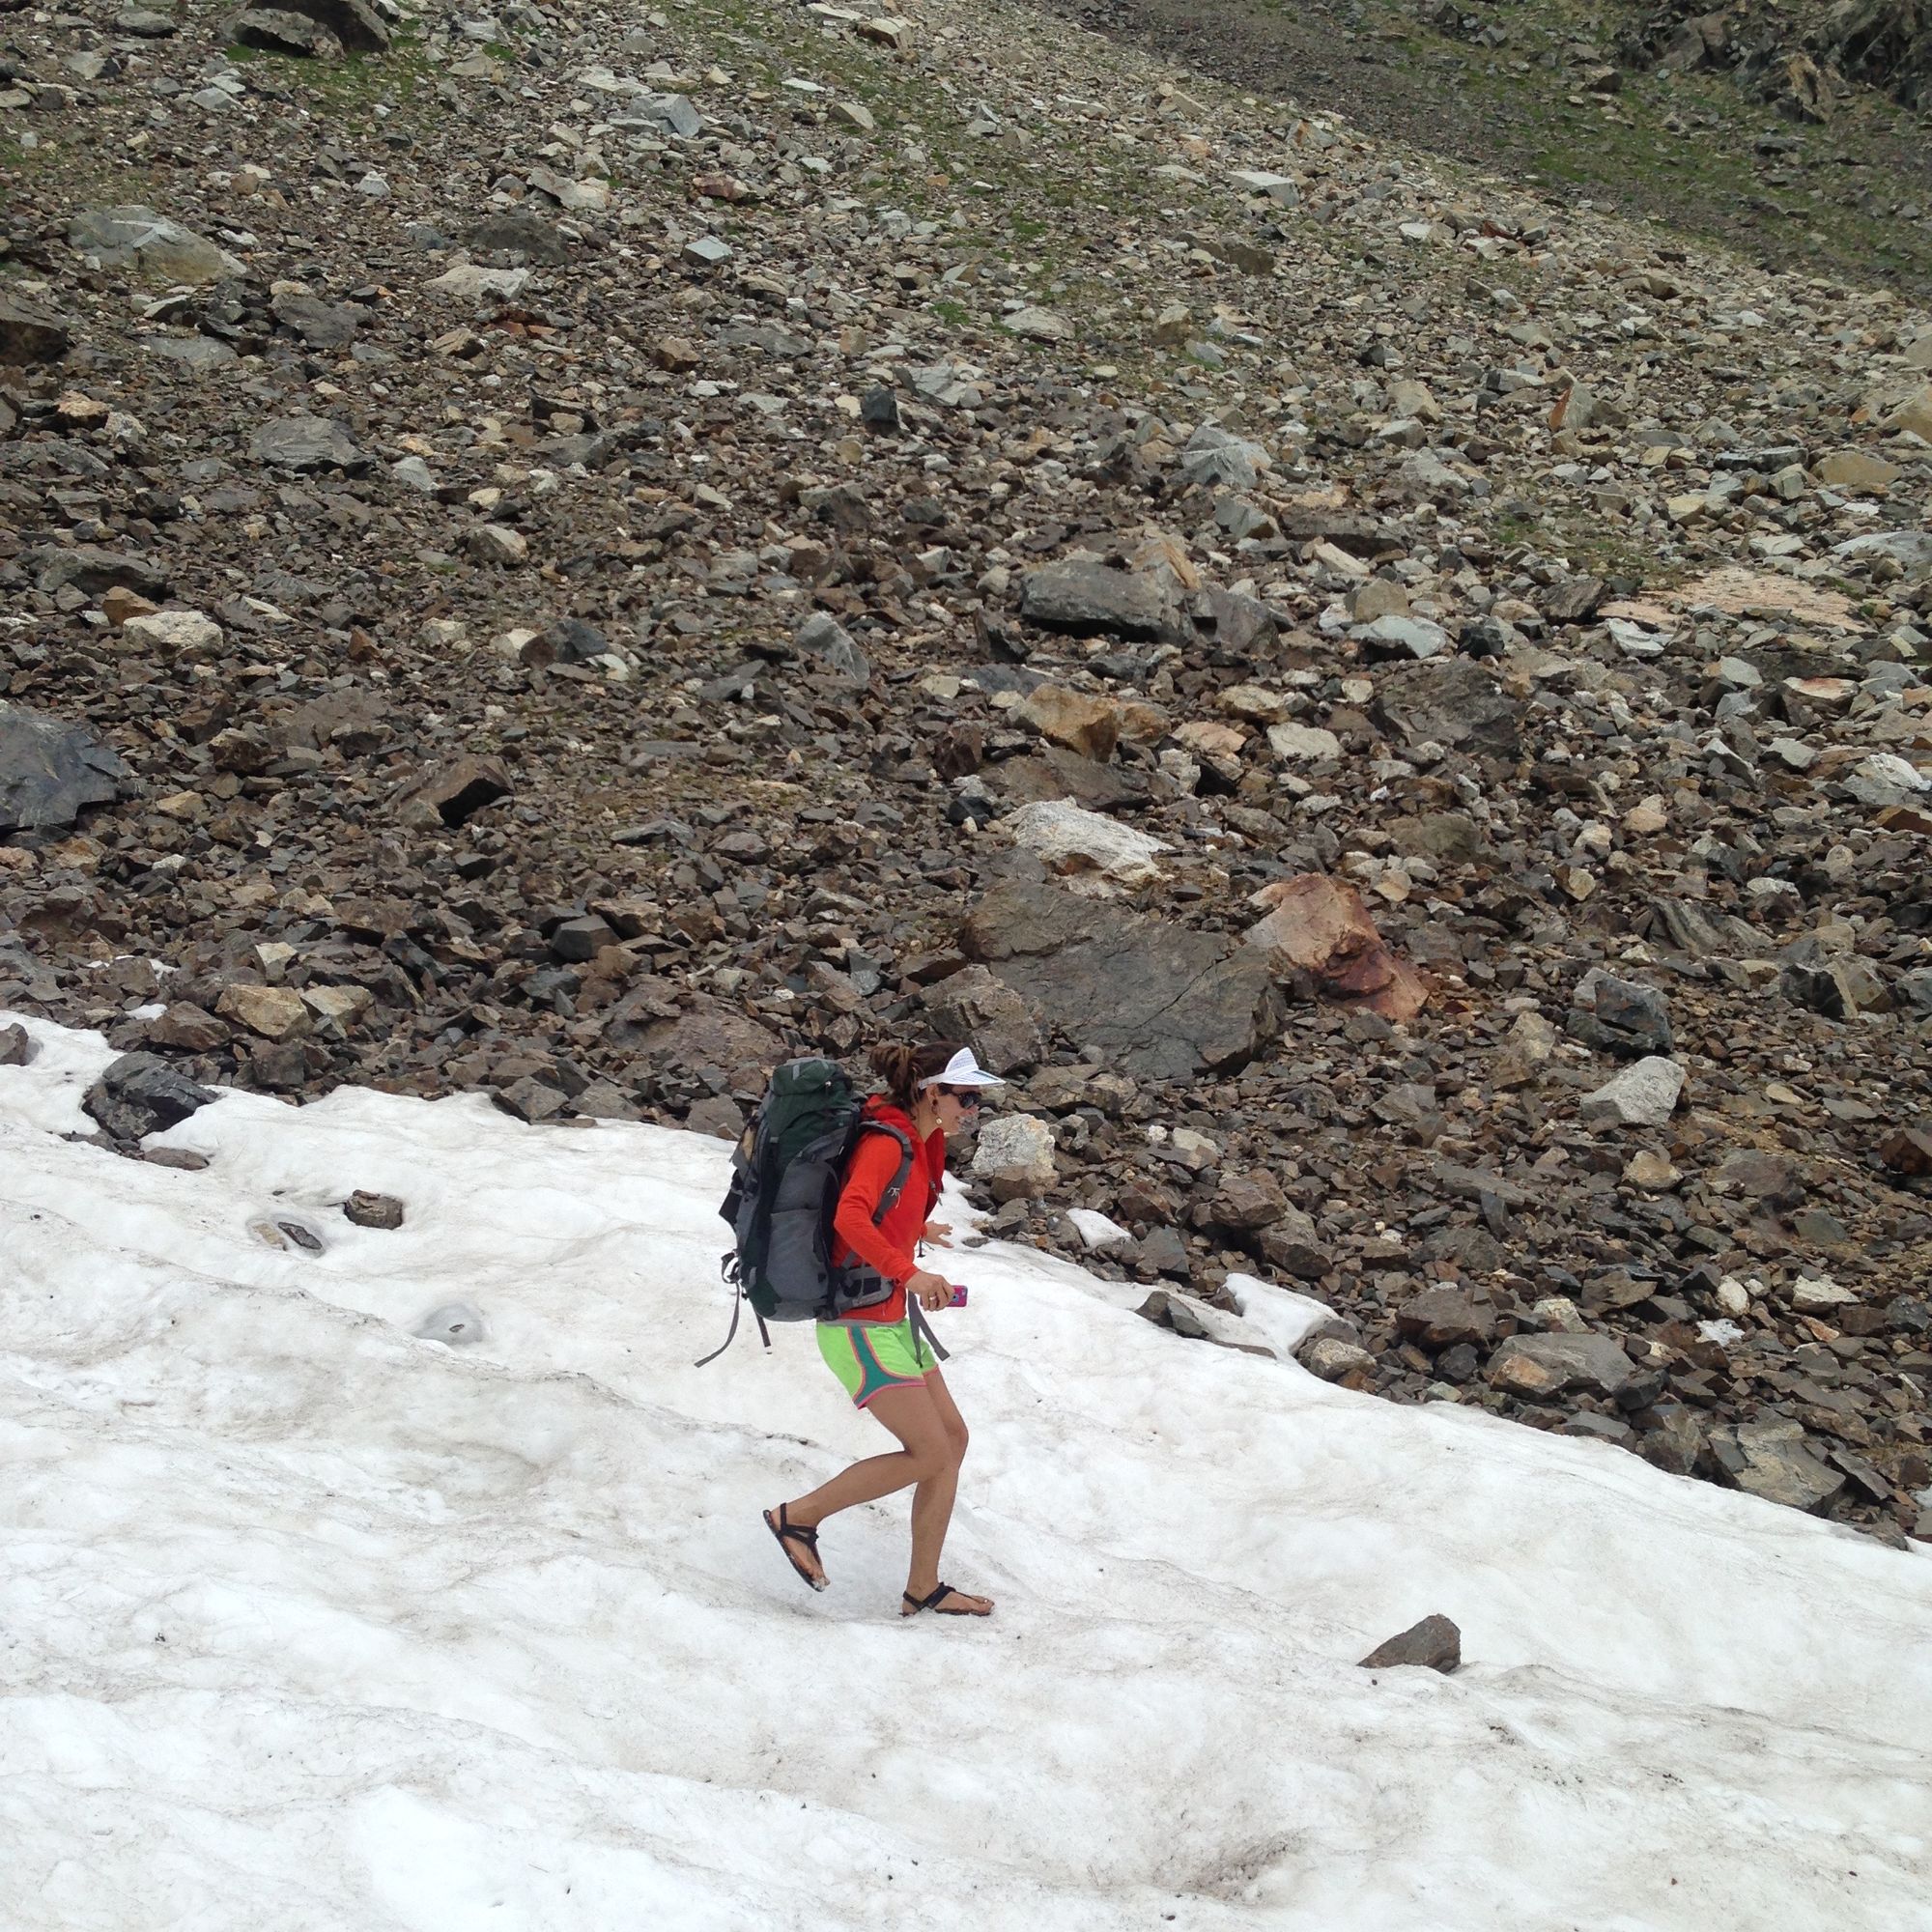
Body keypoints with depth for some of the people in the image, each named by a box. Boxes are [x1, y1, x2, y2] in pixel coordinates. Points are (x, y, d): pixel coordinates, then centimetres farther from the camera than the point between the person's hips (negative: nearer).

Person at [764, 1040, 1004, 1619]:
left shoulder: (916, 1142, 10)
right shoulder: (886, 1144, -19)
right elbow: (849, 1217, -35)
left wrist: (915, 1230, 29)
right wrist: (908, 1273, -40)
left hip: (892, 1316, 10)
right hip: (860, 1324, -10)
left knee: (952, 1440, 9)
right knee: (930, 1454, -7)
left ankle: (923, 1590, 17)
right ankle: (798, 1516, 5)